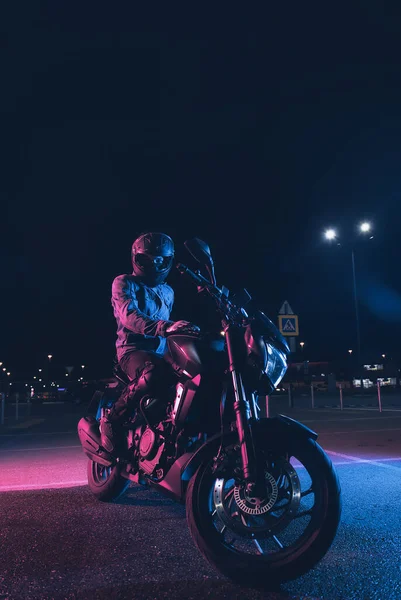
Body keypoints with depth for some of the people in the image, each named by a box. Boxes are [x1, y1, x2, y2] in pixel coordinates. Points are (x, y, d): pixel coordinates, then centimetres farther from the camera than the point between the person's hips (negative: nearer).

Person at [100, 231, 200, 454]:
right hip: (133, 349, -6)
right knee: (155, 372, -39)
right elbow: (129, 317, -21)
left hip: (162, 352, 7)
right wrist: (165, 327, -36)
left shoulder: (168, 291, 22)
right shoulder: (124, 283, -1)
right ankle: (112, 419, -21)